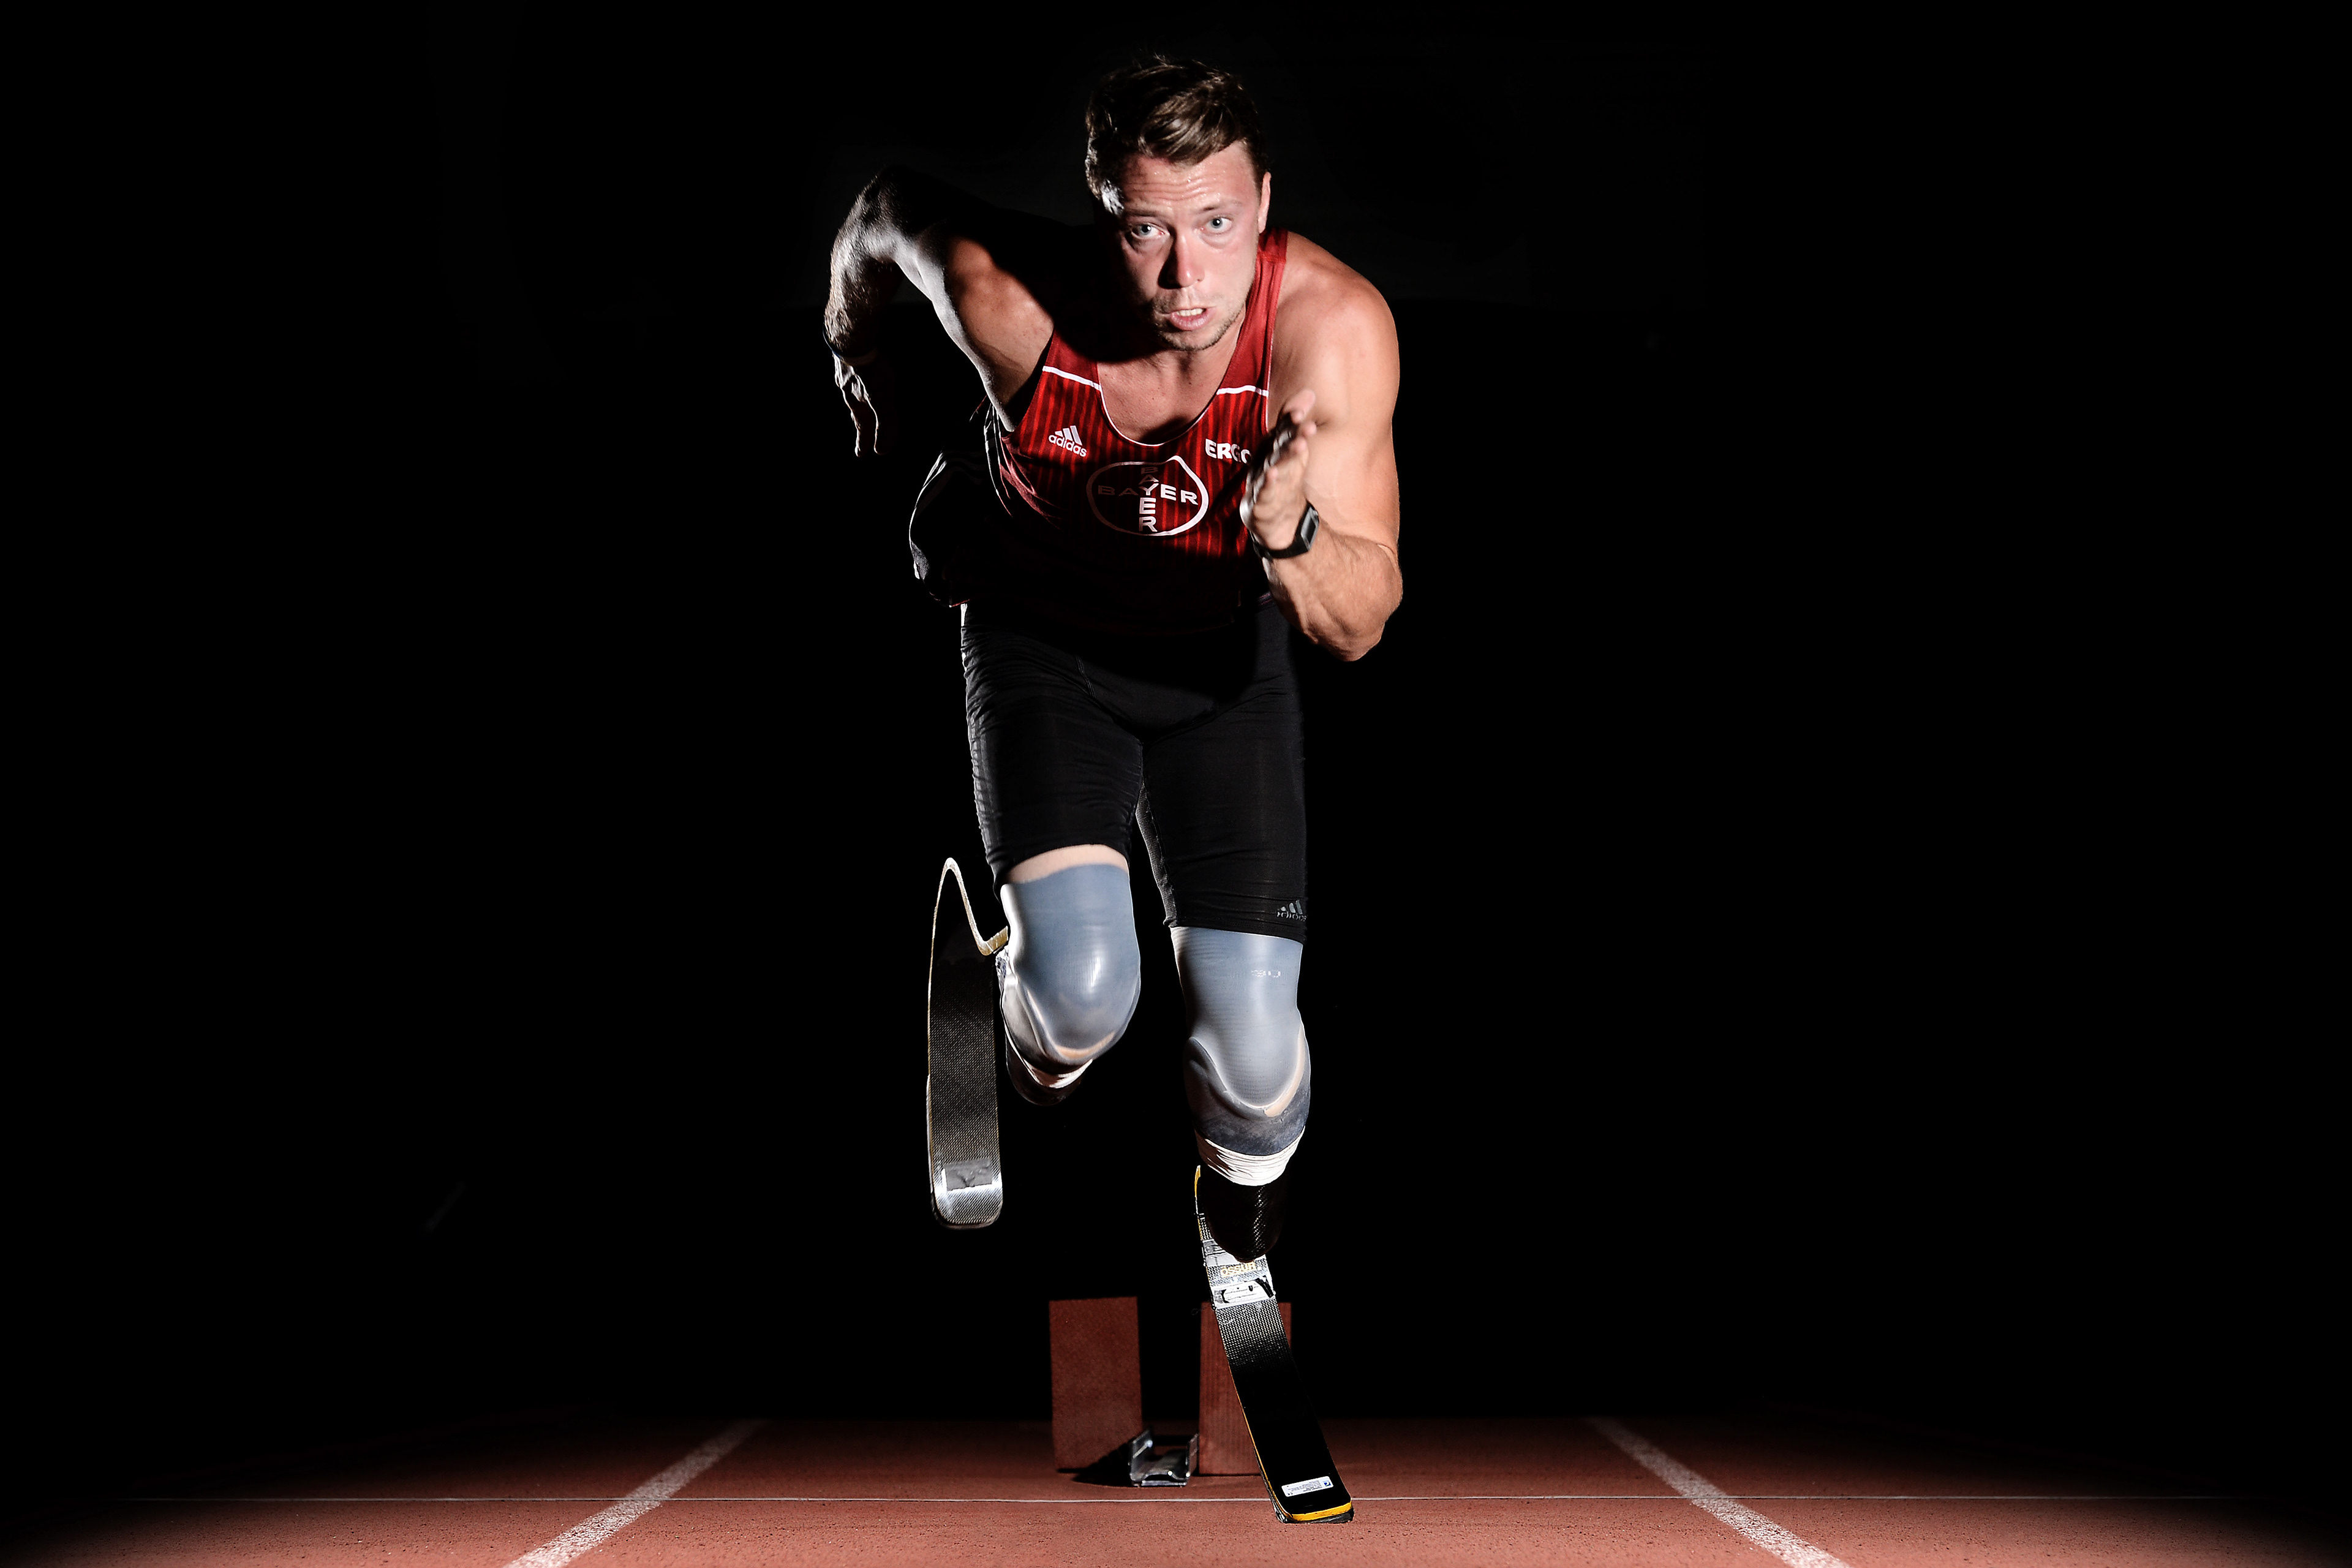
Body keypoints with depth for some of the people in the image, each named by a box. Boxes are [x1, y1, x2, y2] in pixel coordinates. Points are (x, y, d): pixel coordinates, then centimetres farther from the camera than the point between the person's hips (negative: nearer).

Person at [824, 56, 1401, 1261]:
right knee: (1083, 989, -22)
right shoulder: (1007, 294, -32)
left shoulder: (1333, 326, -31)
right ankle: (1039, 1053, 19)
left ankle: (1249, 1189, 33)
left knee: (1251, 1044, -7)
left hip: (1220, 658, 1)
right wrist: (853, 339, 13)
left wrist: (1293, 536, -47)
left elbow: (1360, 624, -25)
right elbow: (888, 206, -7)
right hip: (1042, 638, -1)